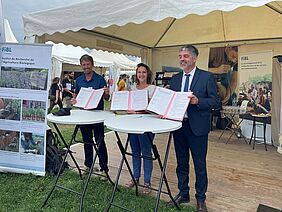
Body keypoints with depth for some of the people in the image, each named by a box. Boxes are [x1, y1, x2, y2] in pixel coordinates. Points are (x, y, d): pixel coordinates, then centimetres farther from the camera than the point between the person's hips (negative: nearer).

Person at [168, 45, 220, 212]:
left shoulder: (207, 77, -4)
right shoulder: (175, 79, 10)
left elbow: (216, 101, -7)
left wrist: (198, 101, -23)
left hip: (197, 127, -4)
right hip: (178, 125, 5)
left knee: (200, 165, 8)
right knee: (181, 163, 17)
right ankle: (183, 194, 35)